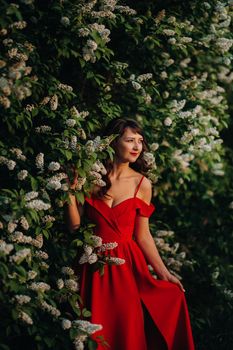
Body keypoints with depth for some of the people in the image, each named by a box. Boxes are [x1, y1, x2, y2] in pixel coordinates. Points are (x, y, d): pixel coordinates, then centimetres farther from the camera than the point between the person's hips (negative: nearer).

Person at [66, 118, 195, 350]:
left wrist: (163, 272, 1)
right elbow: (75, 225, -1)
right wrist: (71, 193, -11)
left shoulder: (142, 184, 0)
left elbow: (142, 235, 4)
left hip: (128, 265, 0)